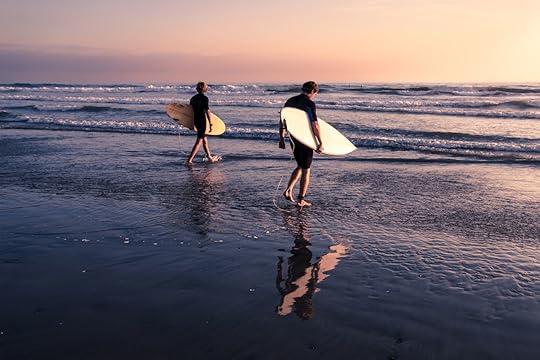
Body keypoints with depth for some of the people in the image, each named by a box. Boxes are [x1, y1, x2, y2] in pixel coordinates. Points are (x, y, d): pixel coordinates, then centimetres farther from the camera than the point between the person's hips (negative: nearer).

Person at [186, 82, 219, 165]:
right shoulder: (204, 98, -12)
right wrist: (210, 124, -13)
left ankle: (210, 158, 32)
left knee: (204, 139, 20)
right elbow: (207, 111, -16)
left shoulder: (193, 98, 7)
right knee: (199, 141, -4)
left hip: (195, 120, 7)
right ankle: (190, 160, -12)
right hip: (202, 120, -7)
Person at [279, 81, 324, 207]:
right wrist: (320, 143, -19)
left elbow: (282, 121, 10)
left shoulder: (290, 101, 8)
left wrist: (281, 138, 15)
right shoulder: (309, 103, -14)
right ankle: (301, 200, 8)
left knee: (300, 166, 23)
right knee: (306, 170, 5)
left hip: (293, 139, 7)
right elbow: (315, 125, -21)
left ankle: (288, 191, 12)